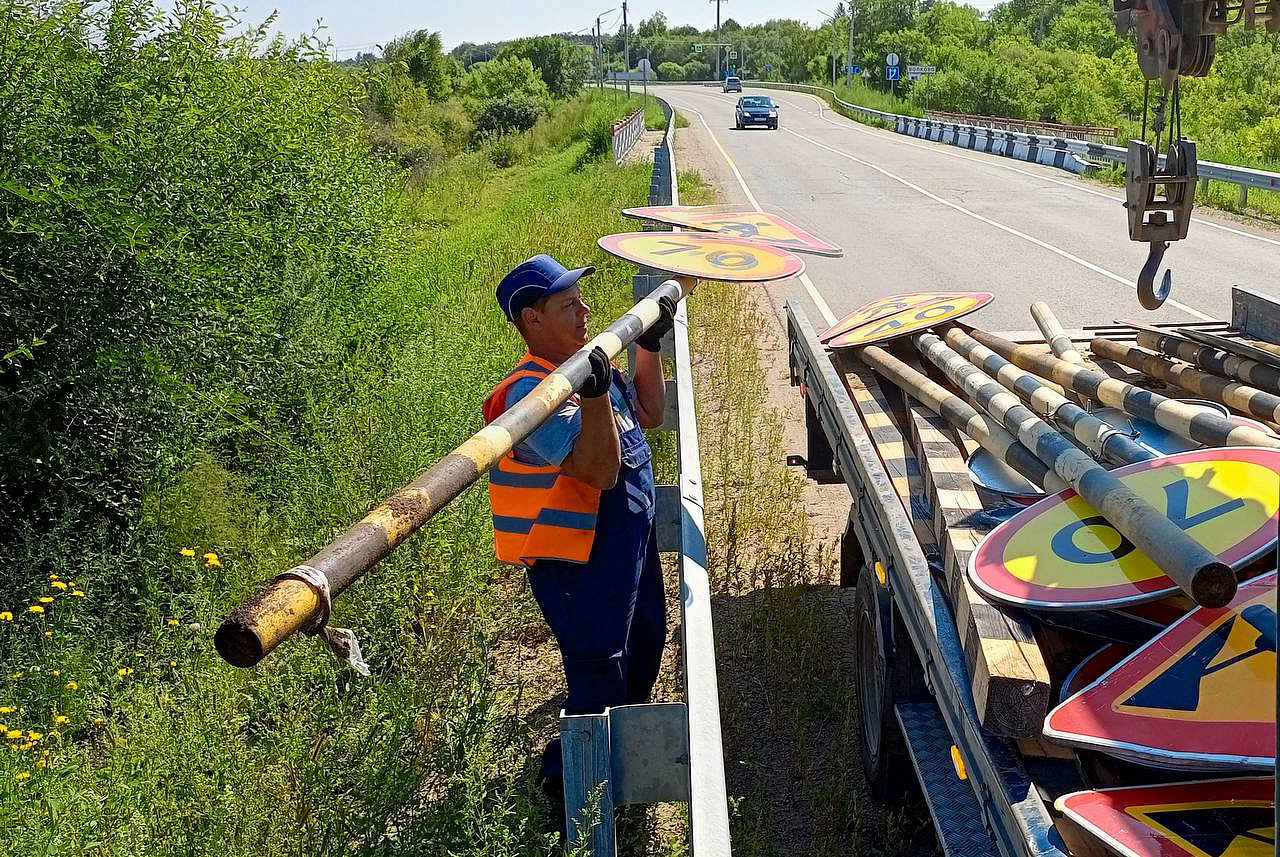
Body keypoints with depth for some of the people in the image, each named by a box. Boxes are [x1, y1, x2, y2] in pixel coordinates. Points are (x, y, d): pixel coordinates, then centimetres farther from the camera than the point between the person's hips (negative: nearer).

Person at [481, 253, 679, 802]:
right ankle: (565, 781, 26)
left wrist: (650, 347, 12)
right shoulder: (532, 392, -27)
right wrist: (595, 396, -45)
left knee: (644, 646, 29)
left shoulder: (585, 365, 2)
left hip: (629, 543, 10)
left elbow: (648, 413, 18)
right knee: (599, 680, 1)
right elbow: (600, 472, -35)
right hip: (580, 566, -10)